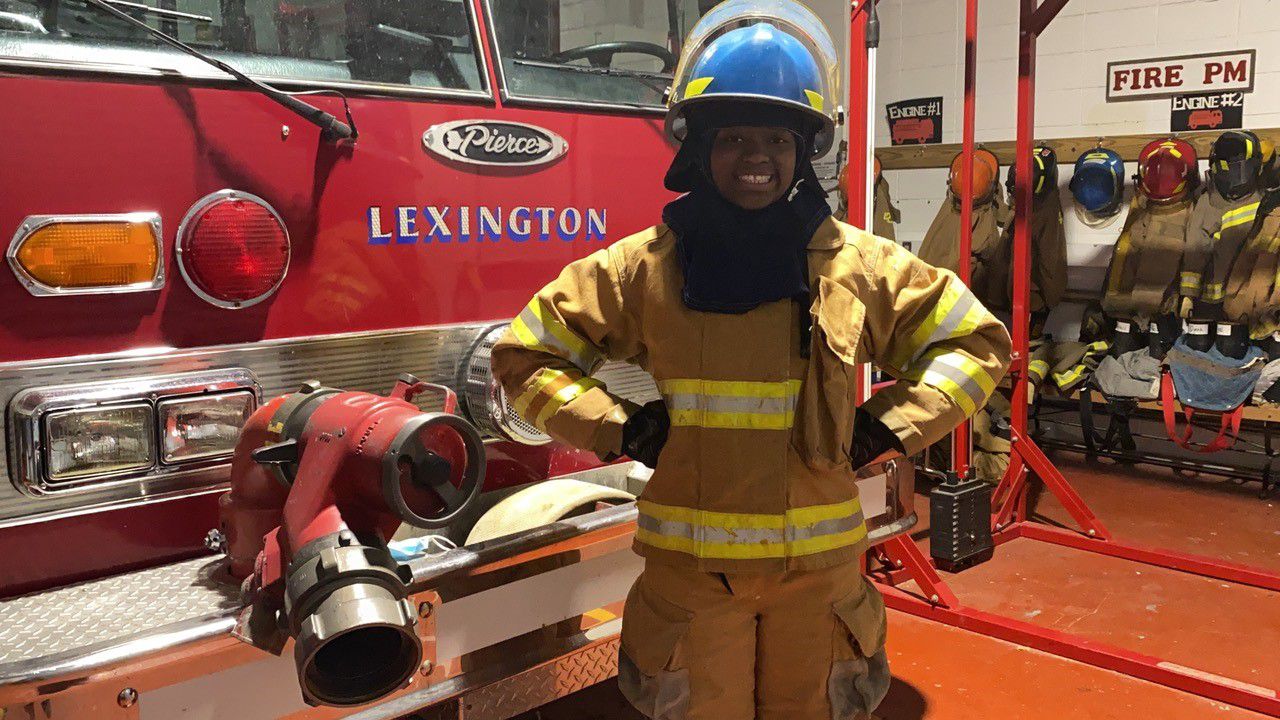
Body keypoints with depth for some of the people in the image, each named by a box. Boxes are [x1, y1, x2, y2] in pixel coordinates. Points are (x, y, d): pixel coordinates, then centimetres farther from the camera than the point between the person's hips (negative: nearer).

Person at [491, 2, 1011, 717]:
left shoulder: (862, 266, -4)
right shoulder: (642, 267, -6)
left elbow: (975, 340, 6)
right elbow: (527, 353, 3)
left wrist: (886, 428, -5)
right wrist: (622, 430, -8)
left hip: (819, 560, 1)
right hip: (689, 560, -1)